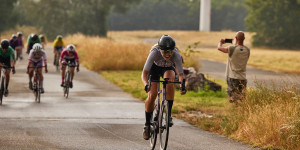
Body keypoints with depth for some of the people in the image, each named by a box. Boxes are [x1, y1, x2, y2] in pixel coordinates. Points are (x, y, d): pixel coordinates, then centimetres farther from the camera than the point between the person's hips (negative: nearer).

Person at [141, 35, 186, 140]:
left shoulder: (176, 55, -35)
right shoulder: (154, 53, -38)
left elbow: (181, 74, -31)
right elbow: (144, 73, -36)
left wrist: (182, 85, -52)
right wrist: (146, 85, -55)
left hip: (168, 68, 1)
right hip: (155, 68, 0)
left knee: (169, 83, -34)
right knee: (152, 95, -16)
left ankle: (169, 115, -23)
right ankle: (147, 125, 1)